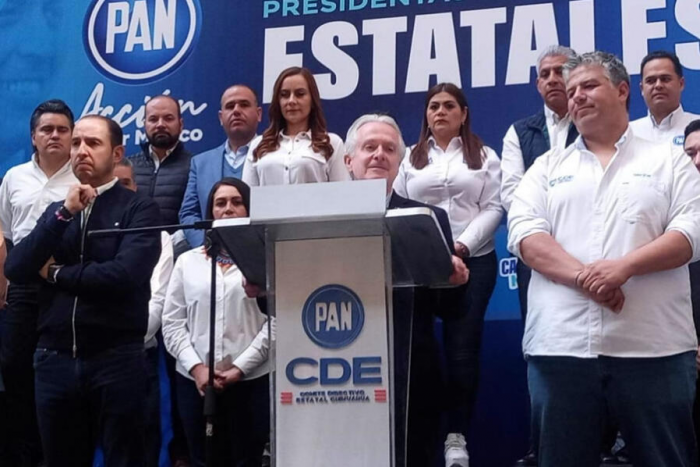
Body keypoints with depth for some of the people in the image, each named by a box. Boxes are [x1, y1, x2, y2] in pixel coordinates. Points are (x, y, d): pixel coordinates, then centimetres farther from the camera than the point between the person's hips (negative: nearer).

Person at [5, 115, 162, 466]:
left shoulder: (139, 208, -1)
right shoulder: (56, 210, 13)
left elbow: (125, 274, -18)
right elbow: (15, 270, 0)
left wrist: (56, 274, -4)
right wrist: (64, 213, -9)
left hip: (115, 358, -4)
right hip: (54, 359, 4)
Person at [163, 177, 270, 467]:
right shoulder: (188, 261, 12)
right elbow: (172, 323, 7)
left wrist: (240, 368, -11)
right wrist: (196, 367, -6)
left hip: (251, 380, -3)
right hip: (195, 381, 3)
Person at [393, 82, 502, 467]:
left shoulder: (484, 156, 10)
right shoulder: (411, 159, 16)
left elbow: (493, 208, 0)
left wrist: (463, 245, -13)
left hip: (473, 260, -1)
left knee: (463, 348, -2)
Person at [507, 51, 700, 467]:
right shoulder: (548, 168, 17)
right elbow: (524, 232, 2)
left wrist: (623, 266, -17)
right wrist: (583, 277, -14)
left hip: (652, 346, -2)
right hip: (561, 346, 2)